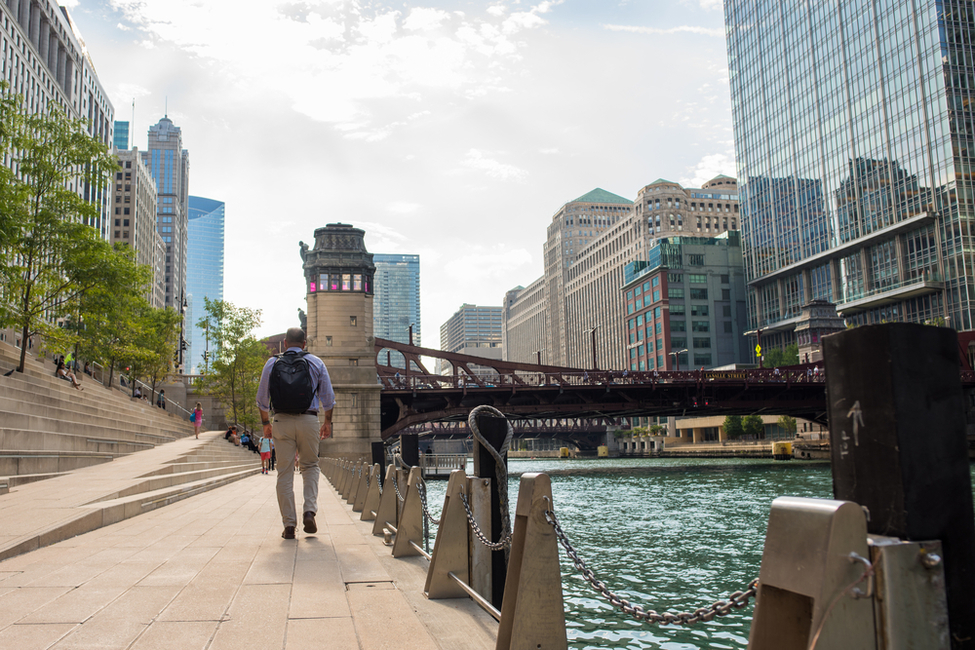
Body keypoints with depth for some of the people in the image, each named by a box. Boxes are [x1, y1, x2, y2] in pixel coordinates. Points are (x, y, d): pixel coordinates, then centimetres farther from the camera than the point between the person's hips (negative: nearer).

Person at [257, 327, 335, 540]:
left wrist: (266, 423, 18)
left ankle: (289, 524, 4)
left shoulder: (272, 363, 6)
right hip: (308, 420, 0)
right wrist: (327, 422, 17)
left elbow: (262, 398, 6)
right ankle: (309, 511, -3)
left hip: (281, 421, 0)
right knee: (310, 466, 16)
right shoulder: (316, 363, 5)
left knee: (285, 472, 5)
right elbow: (328, 397, 6)